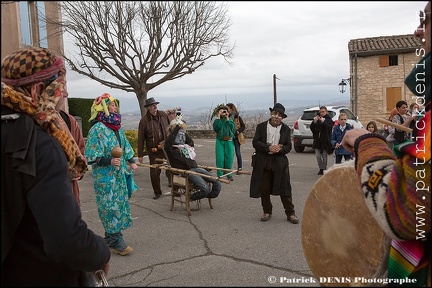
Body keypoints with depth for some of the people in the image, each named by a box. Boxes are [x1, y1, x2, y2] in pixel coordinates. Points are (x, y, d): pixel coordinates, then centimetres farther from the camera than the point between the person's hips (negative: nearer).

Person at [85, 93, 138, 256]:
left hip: (120, 175, 8)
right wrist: (108, 161, -27)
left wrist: (131, 161, 10)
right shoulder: (97, 129, -14)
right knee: (110, 207, -1)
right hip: (105, 177, -8)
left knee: (120, 205, 12)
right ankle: (116, 240, 11)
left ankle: (111, 236, 27)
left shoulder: (118, 127, 9)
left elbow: (125, 147, 20)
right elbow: (91, 156, -16)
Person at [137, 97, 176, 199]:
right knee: (154, 172, 4)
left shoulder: (163, 114, 4)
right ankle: (157, 192, 22)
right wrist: (140, 155, -3)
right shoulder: (144, 121, -6)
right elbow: (141, 139, -3)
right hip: (154, 150, -2)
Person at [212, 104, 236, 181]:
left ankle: (229, 174, 14)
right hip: (220, 141, -1)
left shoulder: (230, 120, 11)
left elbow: (233, 129, -6)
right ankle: (220, 175, 3)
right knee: (220, 158, -5)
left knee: (229, 158, 2)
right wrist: (218, 117, -8)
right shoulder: (217, 121, 8)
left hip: (229, 142, 1)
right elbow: (216, 128, -13)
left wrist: (227, 119, -6)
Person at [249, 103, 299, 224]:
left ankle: (290, 213, 14)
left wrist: (280, 149, -20)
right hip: (263, 162, 0)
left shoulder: (286, 129, 5)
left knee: (285, 189, 2)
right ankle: (267, 212, 24)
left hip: (280, 162, 0)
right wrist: (269, 147, -19)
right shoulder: (261, 126, 2)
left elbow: (288, 146, 2)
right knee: (264, 189, 8)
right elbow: (255, 142, -5)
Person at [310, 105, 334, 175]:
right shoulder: (317, 118, 8)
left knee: (324, 156, 2)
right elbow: (311, 128, -1)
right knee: (318, 155, 2)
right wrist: (314, 121, -18)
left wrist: (323, 121, -30)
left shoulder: (328, 119, -1)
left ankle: (324, 169, 15)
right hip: (317, 140, 3)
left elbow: (329, 127, -19)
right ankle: (321, 168, 18)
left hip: (325, 140, -3)